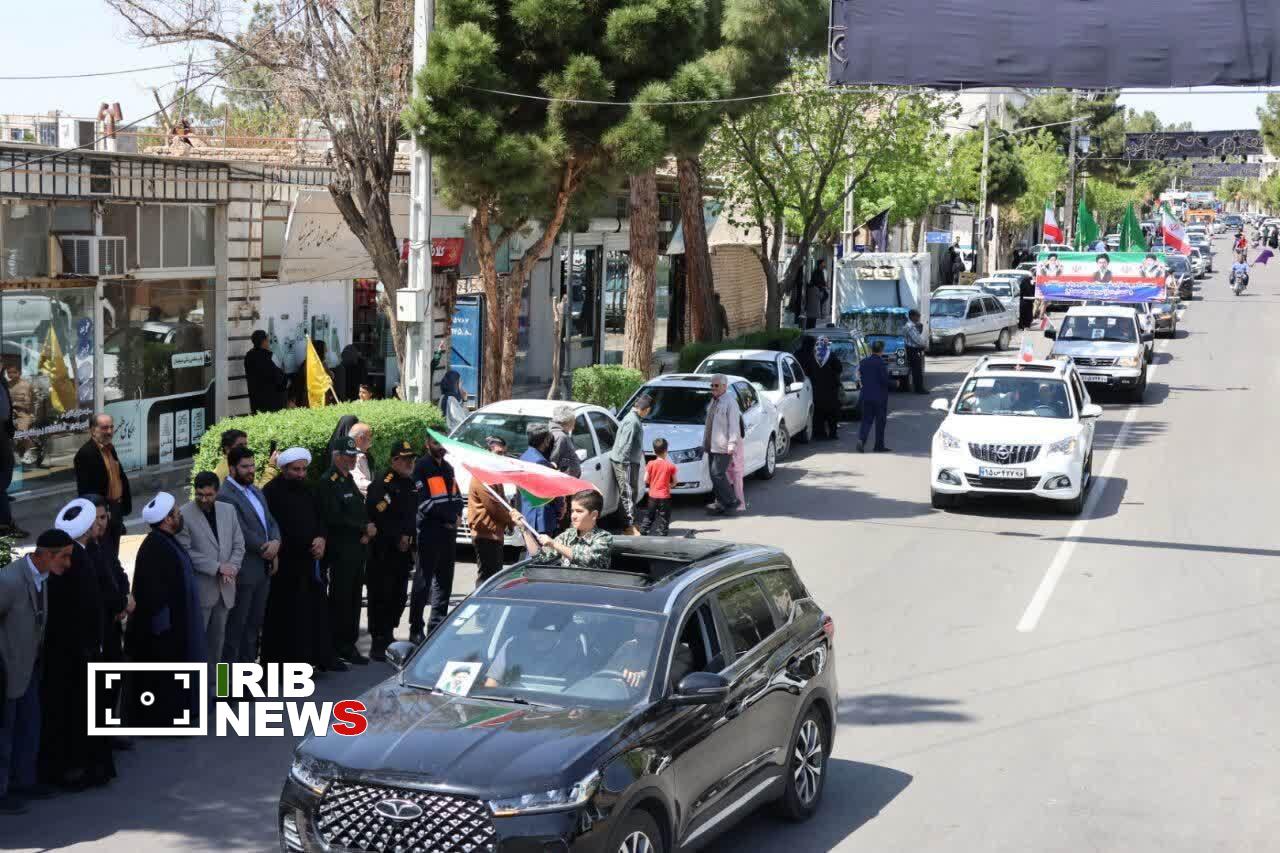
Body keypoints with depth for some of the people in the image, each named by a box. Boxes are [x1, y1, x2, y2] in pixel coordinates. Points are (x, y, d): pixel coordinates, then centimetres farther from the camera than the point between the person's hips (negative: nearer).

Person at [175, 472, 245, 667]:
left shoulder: (228, 510, 9)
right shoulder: (184, 514, -10)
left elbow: (238, 544, 10)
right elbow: (186, 552, -15)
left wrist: (231, 568, -8)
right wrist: (217, 568, -16)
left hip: (225, 588, 5)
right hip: (199, 589, -5)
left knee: (217, 639, 12)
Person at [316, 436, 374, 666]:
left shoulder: (348, 479, 18)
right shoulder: (328, 483, -10)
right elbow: (334, 518, -18)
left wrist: (367, 531, 2)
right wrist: (364, 528, -12)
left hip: (357, 550, 9)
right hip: (341, 551, -8)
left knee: (353, 598, 11)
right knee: (341, 600, -4)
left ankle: (349, 644, 17)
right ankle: (340, 647, 0)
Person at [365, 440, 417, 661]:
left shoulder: (411, 486, 16)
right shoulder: (381, 486, -10)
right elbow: (379, 518, -18)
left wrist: (408, 538, 9)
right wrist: (398, 538, -12)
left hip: (403, 551, 8)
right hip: (383, 553, -8)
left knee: (399, 597, 12)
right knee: (381, 597, -7)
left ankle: (388, 637, 25)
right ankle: (378, 643, -4)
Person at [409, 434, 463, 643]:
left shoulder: (447, 467, 20)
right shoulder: (421, 467, -6)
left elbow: (456, 495, 21)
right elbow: (424, 502, -13)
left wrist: (457, 515, 1)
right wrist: (448, 517, -9)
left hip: (449, 530, 8)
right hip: (429, 530, -8)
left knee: (444, 580, 10)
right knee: (423, 581, -7)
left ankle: (437, 626, 18)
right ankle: (416, 629, -4)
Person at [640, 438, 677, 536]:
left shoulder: (651, 464, -6)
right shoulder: (670, 465, -8)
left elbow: (645, 480, -4)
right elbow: (674, 482, -2)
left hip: (653, 495, 2)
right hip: (665, 496, -2)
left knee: (649, 515, 16)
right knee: (663, 517, 5)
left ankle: (643, 530, 16)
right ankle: (661, 533, 1)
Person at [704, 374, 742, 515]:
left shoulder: (730, 402, -11)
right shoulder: (713, 402, 16)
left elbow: (734, 425, -16)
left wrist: (732, 444, -22)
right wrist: (705, 442, 17)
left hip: (723, 447, -9)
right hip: (712, 446, 9)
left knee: (718, 474, -12)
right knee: (715, 475, 10)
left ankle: (731, 502, -3)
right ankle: (720, 502, 17)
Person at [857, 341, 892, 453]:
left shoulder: (863, 362, 4)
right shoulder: (880, 363, -15)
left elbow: (861, 376, 9)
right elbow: (885, 380, -16)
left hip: (866, 396, 5)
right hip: (879, 397, -5)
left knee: (866, 420, 8)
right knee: (880, 421, 6)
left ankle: (861, 439, -14)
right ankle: (879, 446, 10)